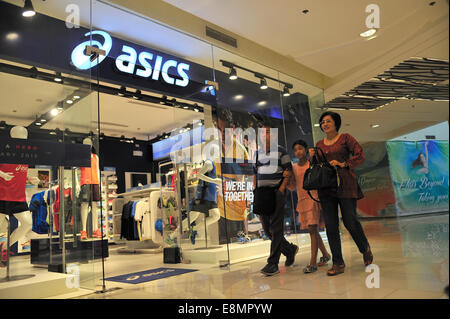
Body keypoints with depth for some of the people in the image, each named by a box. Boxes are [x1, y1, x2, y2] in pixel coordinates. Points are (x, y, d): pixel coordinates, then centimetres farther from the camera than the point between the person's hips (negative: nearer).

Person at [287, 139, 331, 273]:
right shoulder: (294, 168, 10)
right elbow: (292, 187, 12)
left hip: (314, 198, -5)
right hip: (302, 201, 5)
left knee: (313, 229, -12)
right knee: (312, 230, 12)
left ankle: (313, 262, -11)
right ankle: (325, 254, 31)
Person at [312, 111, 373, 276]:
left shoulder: (346, 138, 5)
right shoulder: (319, 144, 17)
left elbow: (360, 156, -2)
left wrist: (343, 164, -13)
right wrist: (312, 158, 0)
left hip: (345, 184, -4)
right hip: (326, 187, 4)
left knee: (350, 221, -3)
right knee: (330, 225, 1)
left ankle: (365, 249, 28)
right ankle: (338, 263, 9)